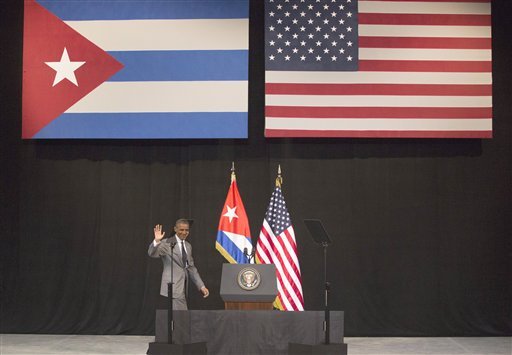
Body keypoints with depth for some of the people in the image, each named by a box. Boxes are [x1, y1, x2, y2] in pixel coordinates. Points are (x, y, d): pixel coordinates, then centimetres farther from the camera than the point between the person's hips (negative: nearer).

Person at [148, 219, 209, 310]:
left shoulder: (188, 246, 16)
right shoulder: (167, 243, -4)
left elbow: (191, 268, 20)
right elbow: (152, 253, -18)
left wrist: (201, 286, 14)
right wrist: (157, 241, -37)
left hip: (183, 288, 7)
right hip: (173, 288, -7)